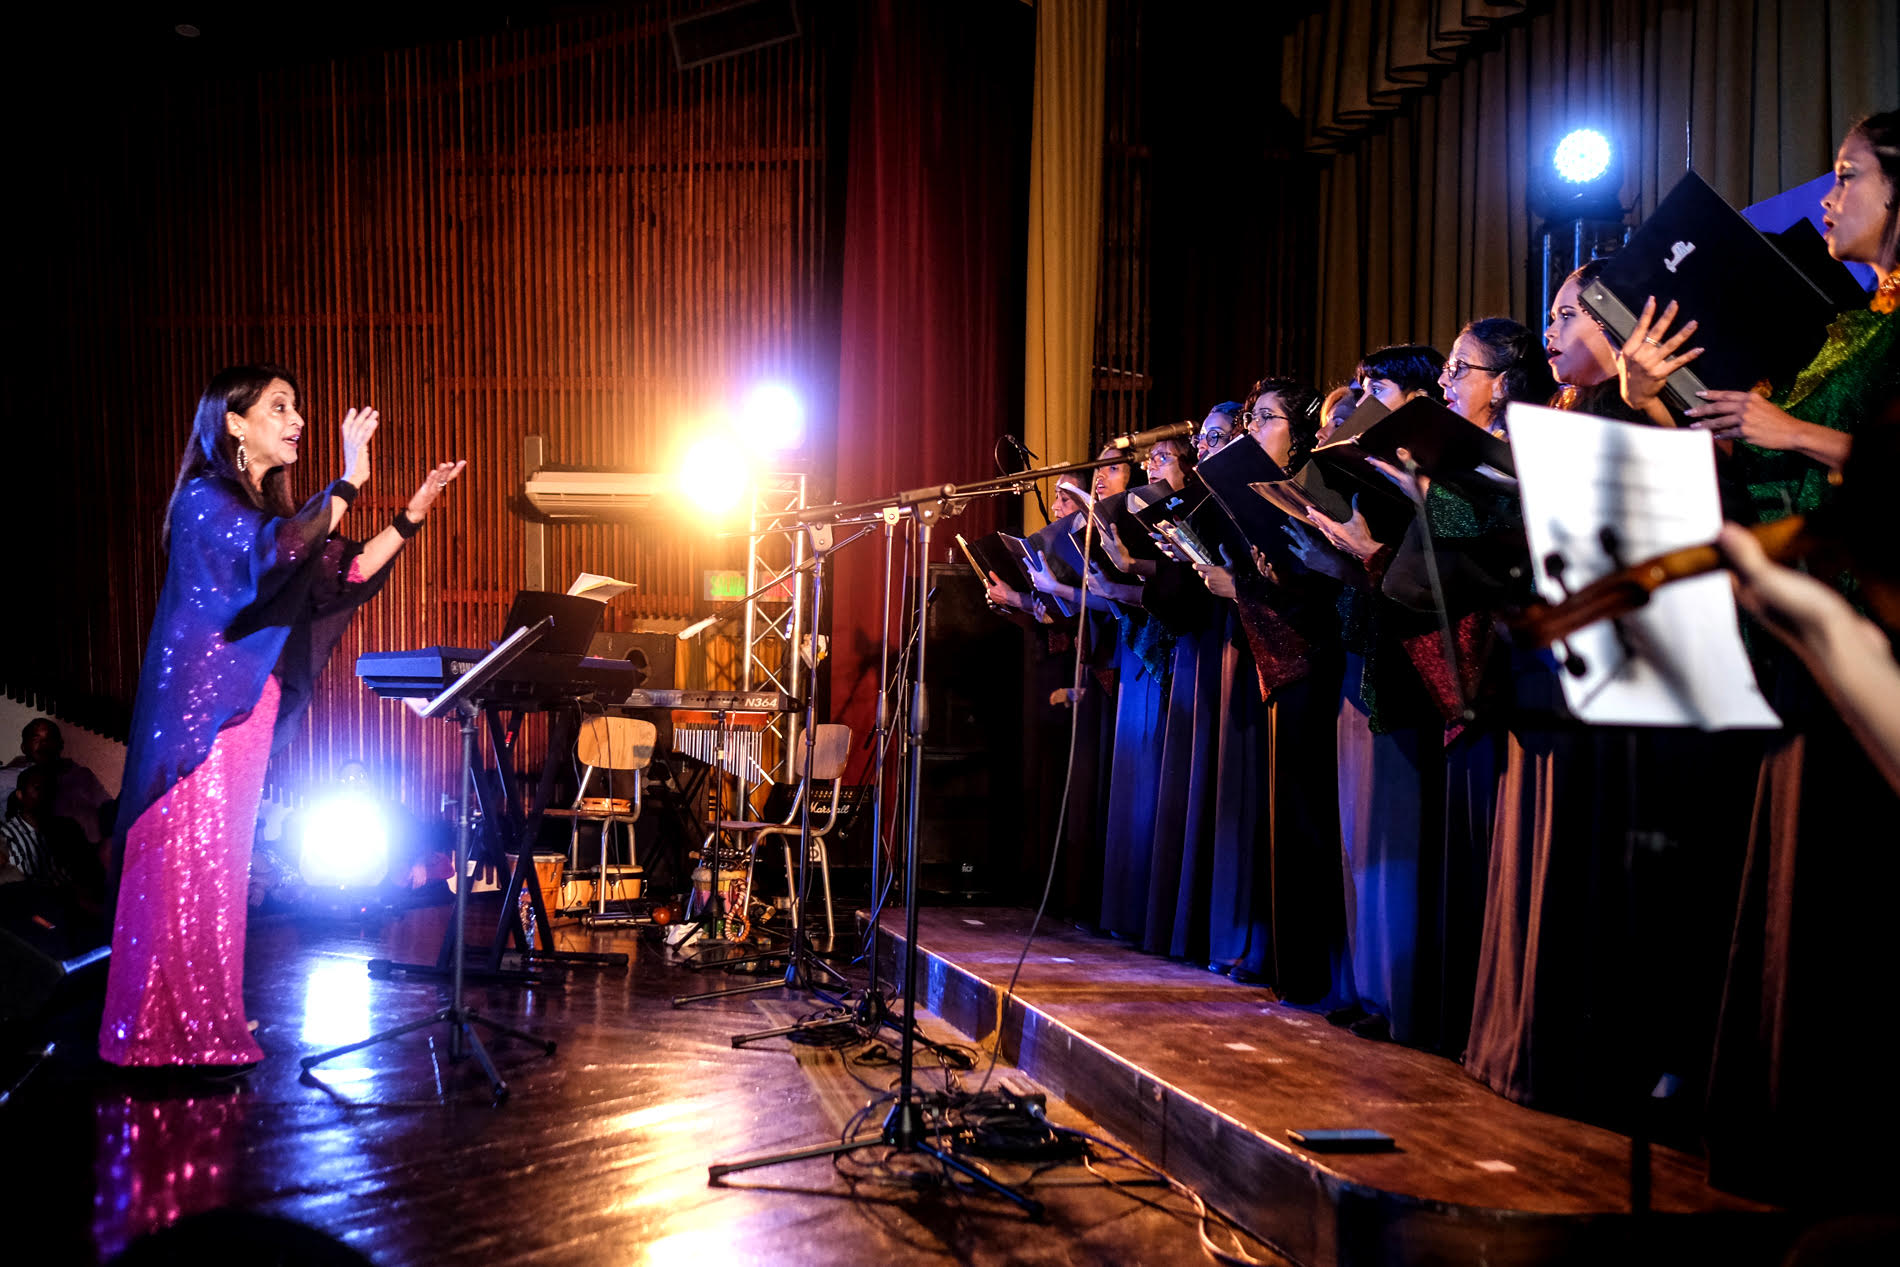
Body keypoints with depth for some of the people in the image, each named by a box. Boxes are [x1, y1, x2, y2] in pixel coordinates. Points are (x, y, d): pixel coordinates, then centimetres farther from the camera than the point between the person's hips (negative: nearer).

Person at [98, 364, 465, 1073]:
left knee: (221, 861, 10)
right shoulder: (205, 497, -8)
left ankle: (208, 1027, 16)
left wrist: (413, 515, 9)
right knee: (188, 858, -8)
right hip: (196, 704, -8)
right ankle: (171, 1035, -4)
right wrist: (348, 483, -27)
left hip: (244, 707, 9)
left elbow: (344, 576, 14)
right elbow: (272, 554, -27)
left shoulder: (268, 510, 18)